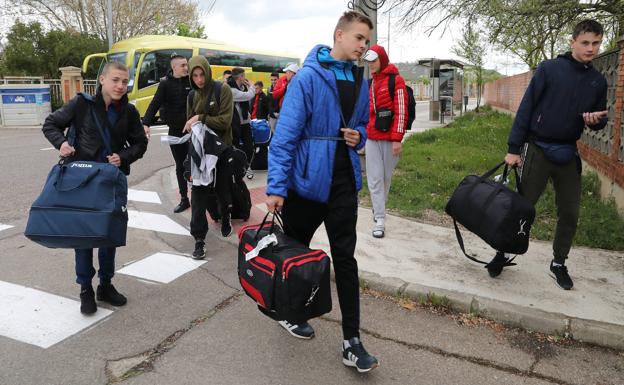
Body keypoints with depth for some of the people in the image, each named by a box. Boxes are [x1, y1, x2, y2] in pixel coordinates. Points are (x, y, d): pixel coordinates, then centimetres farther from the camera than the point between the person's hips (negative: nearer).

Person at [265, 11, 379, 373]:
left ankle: (352, 341, 13)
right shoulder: (308, 77, -11)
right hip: (306, 180, -5)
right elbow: (286, 134, -16)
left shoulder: (361, 81, 9)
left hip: (344, 182, 5)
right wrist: (276, 187, -20)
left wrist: (359, 136, -2)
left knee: (345, 257, 5)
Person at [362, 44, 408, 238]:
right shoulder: (370, 83, 16)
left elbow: (401, 111, -10)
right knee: (375, 178, -1)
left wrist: (397, 139, -15)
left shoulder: (395, 80, -4)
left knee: (386, 176, 7)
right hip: (372, 138, 5)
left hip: (389, 139, -5)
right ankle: (380, 219, 3)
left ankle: (379, 208, 25)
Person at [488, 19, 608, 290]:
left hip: (568, 155, 4)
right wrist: (513, 148, -11)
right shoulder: (549, 69, -5)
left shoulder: (598, 81, 8)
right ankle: (502, 254, 17)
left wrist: (596, 120, -10)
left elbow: (600, 119, 16)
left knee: (570, 213, 8)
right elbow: (526, 109, -7)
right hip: (538, 149, -4)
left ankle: (559, 263, 25)